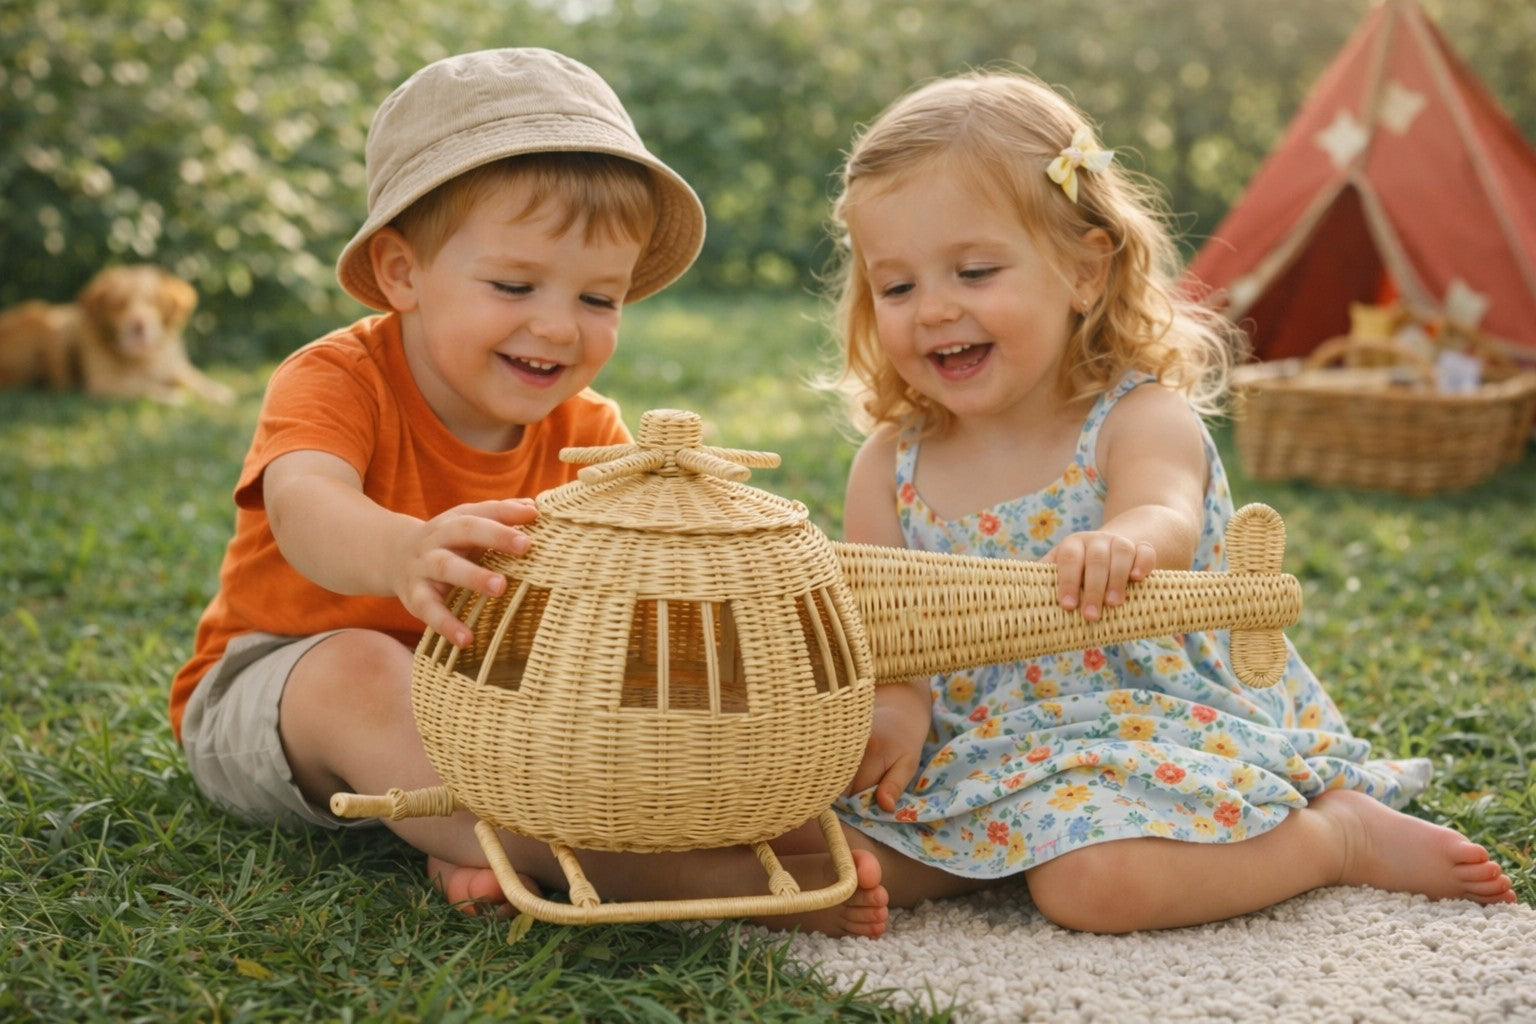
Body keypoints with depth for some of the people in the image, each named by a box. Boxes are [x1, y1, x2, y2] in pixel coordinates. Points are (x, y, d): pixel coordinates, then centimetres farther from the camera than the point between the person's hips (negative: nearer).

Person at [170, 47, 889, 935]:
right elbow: (304, 503, -44)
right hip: (271, 684, -4)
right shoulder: (337, 381, -22)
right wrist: (401, 553, -68)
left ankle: (487, 845, -39)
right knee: (356, 669, -39)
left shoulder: (589, 436, -7)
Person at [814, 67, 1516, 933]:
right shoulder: (891, 465, 1)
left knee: (1099, 881, -32)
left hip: (1143, 731, -4)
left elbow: (1166, 520, -33)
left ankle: (1341, 833, -7)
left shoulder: (1144, 422, -11)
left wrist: (1123, 543, -59)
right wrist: (893, 704, -27)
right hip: (971, 752, 4)